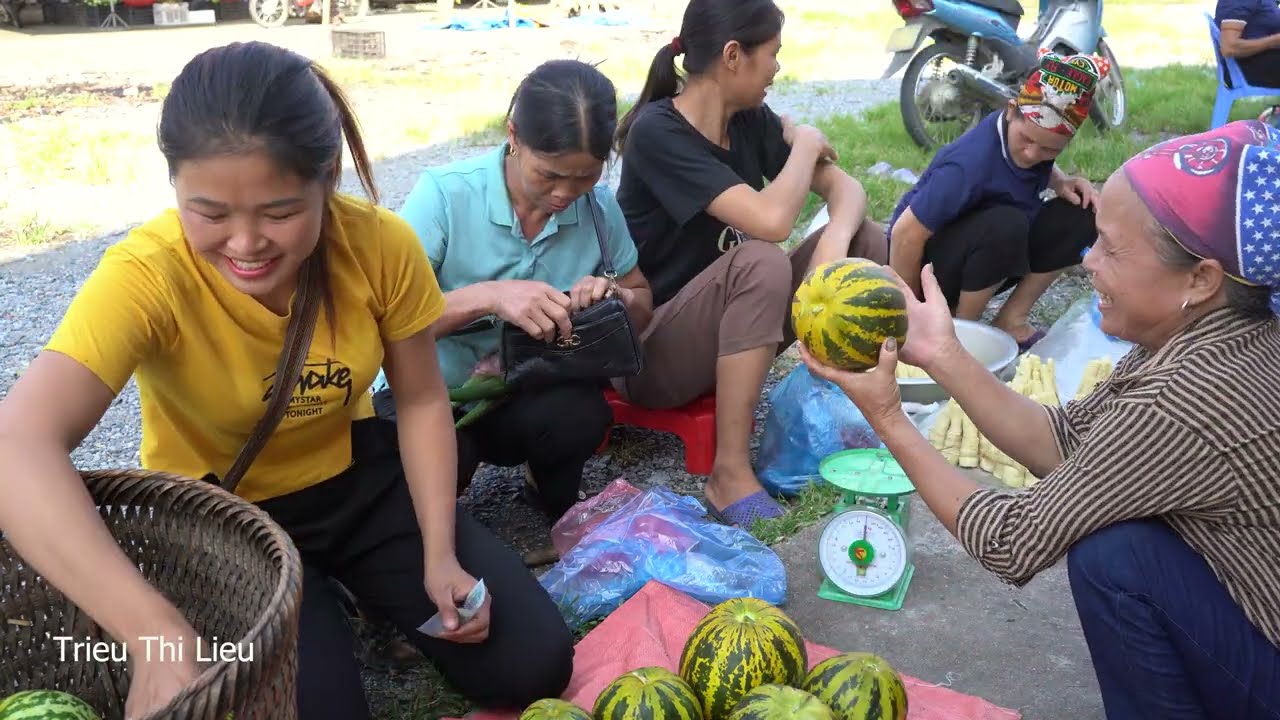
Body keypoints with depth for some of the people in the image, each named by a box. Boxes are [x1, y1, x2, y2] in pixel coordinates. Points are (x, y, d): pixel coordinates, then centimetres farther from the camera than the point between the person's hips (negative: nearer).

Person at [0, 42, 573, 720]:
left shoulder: (382, 245, -20)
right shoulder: (147, 276, -30)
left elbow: (422, 401, -6)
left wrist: (439, 555, -16)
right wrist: (157, 632, -57)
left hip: (358, 477, 3)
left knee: (534, 664, -5)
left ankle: (355, 584, 19)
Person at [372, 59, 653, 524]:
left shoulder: (598, 206, -6)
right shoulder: (445, 194, -18)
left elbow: (642, 303, 9)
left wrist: (616, 298, -16)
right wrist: (487, 296, -36)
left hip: (535, 392, 3)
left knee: (581, 414, -32)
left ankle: (556, 497, 5)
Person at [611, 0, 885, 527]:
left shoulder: (751, 120, 0)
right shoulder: (657, 132, -23)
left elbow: (846, 188, -1)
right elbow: (772, 221, -32)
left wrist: (835, 240, -24)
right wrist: (806, 144, -13)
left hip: (731, 332, 7)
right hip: (649, 349, -7)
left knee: (865, 237, -6)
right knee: (760, 261, -35)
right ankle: (730, 474, -27)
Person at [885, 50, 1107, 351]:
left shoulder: (1039, 136, -9)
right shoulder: (972, 164, -32)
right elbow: (906, 234, -29)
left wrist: (1062, 183, -7)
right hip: (928, 260, -8)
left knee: (1080, 214, -9)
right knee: (1004, 225, -36)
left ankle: (1011, 320, -3)